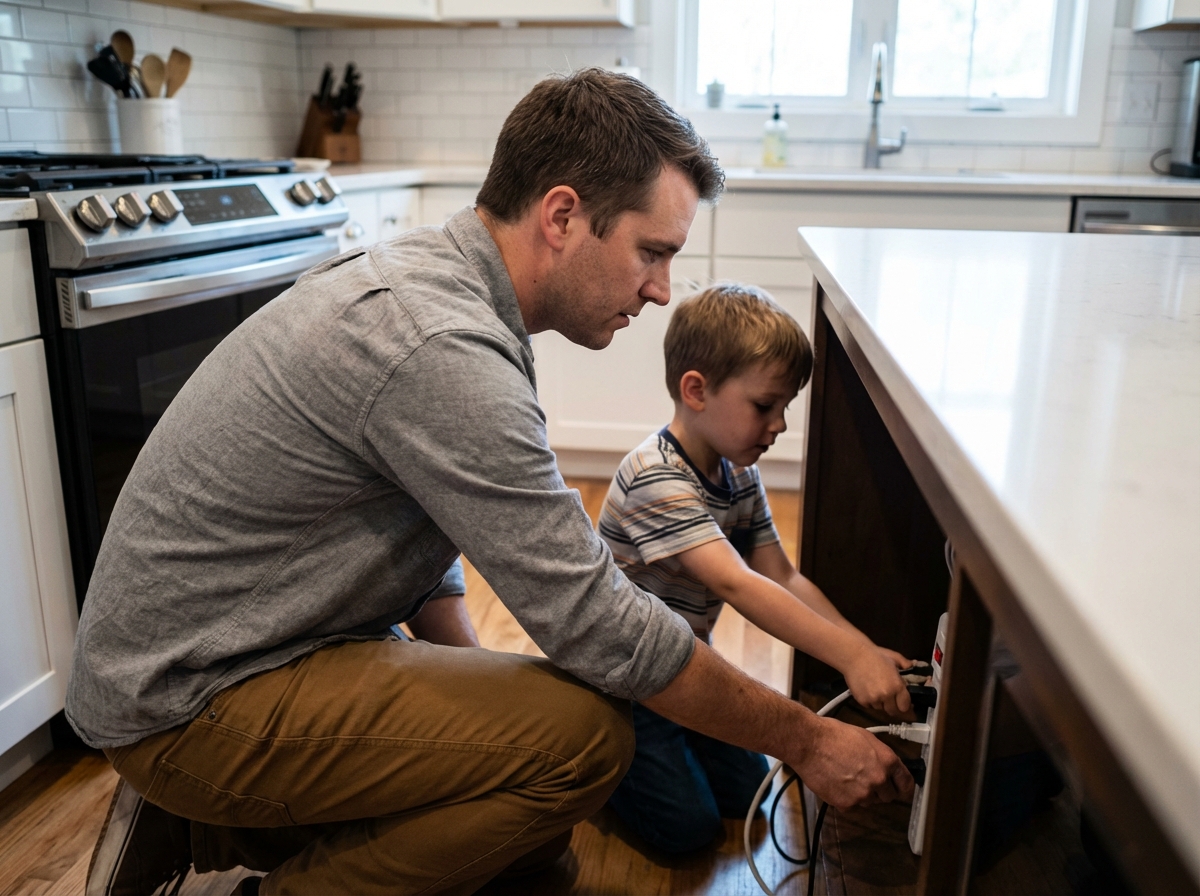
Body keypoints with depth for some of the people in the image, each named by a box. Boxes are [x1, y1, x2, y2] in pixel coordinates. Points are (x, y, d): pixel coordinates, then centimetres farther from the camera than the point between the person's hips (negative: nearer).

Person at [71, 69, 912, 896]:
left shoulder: (423, 278, 3)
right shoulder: (442, 349, -29)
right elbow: (597, 626, -25)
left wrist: (477, 706, 5)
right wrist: (805, 739, -12)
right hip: (187, 699, -9)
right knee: (582, 734, -22)